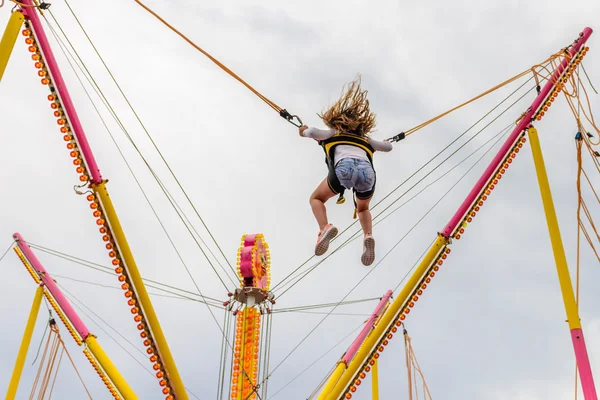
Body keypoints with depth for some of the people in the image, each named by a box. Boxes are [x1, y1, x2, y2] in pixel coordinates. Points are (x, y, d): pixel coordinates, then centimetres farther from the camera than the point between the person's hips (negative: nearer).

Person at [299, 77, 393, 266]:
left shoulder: (332, 134, 30)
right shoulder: (365, 139, 38)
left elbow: (313, 132, 13)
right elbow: (389, 147, 47)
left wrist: (304, 131, 36)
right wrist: (384, 142, 71)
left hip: (345, 167, -3)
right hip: (367, 171, 3)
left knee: (316, 199, 22)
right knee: (363, 208, 32)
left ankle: (324, 228, -10)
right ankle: (368, 236, -1)